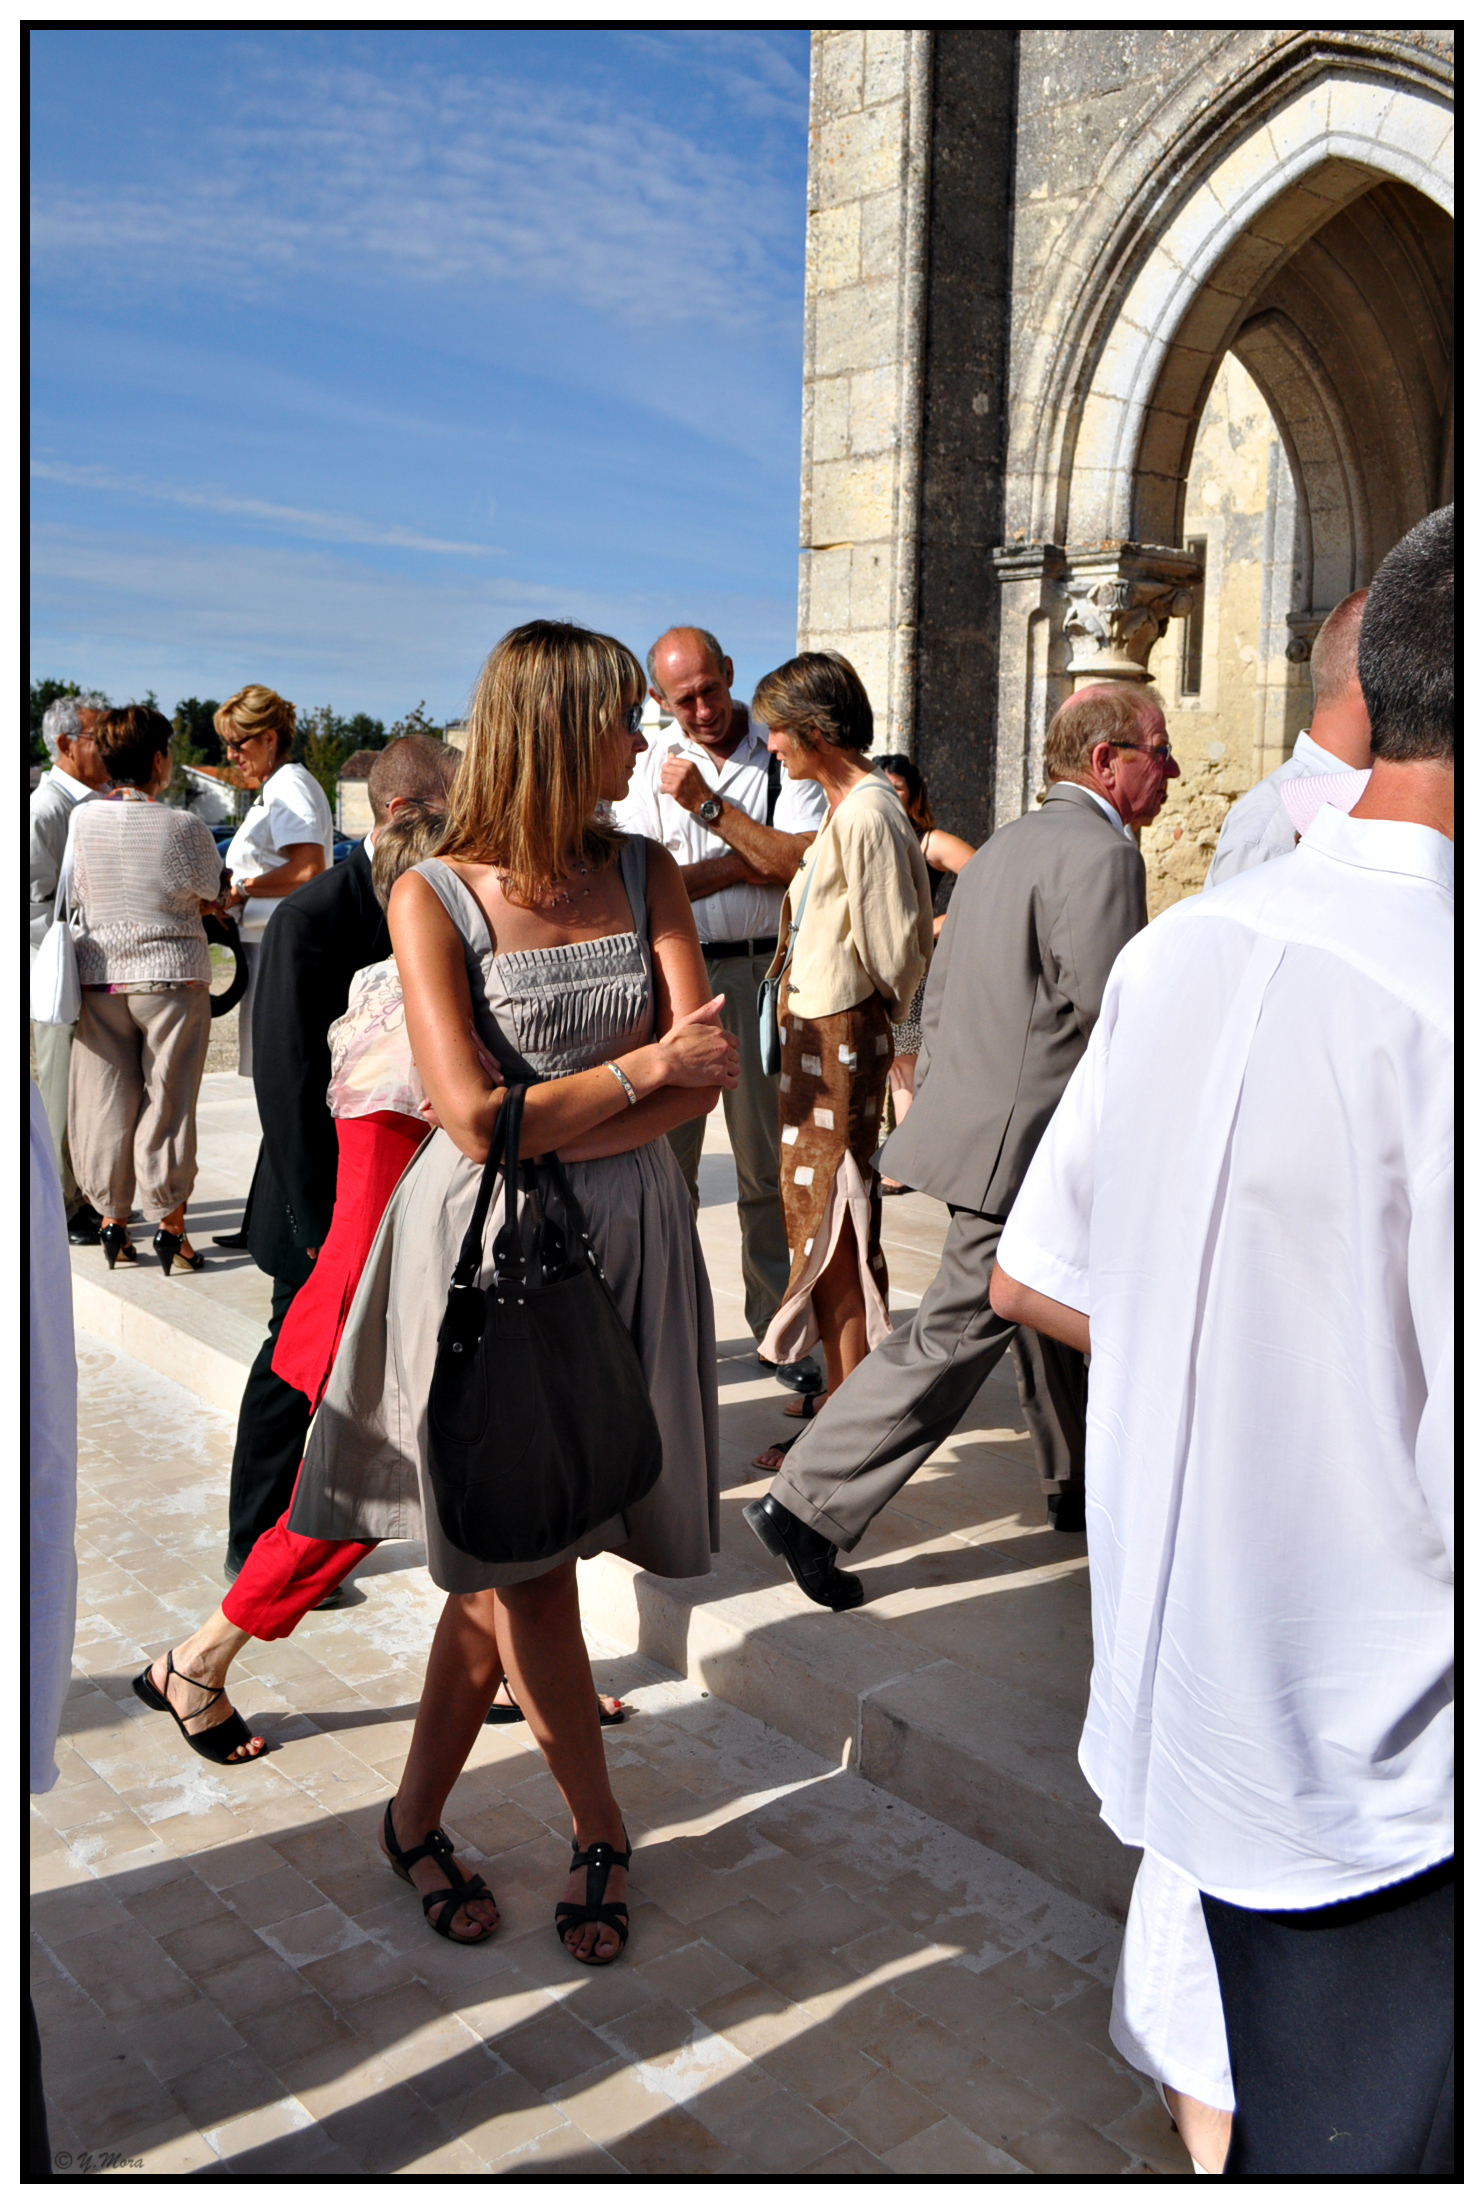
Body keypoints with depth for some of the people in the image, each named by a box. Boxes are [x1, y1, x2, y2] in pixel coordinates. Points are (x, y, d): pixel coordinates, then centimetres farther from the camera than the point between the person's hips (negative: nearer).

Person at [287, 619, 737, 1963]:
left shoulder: (646, 872, 5)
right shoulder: (434, 897, -7)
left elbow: (708, 1075, -4)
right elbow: (476, 1117, -16)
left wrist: (558, 1130, -15)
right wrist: (643, 1066, -11)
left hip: (622, 1237, 4)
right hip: (486, 1246, -3)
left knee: (508, 1559, 9)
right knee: (520, 1559, 3)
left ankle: (417, 1819, 29)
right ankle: (601, 1833, 25)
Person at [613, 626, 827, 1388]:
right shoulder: (648, 770, 6)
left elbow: (806, 865, -11)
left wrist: (709, 807, -12)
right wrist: (752, 862, -9)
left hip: (761, 974, -1)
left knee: (768, 1162, 6)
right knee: (665, 1159, 5)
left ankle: (779, 1326, 17)